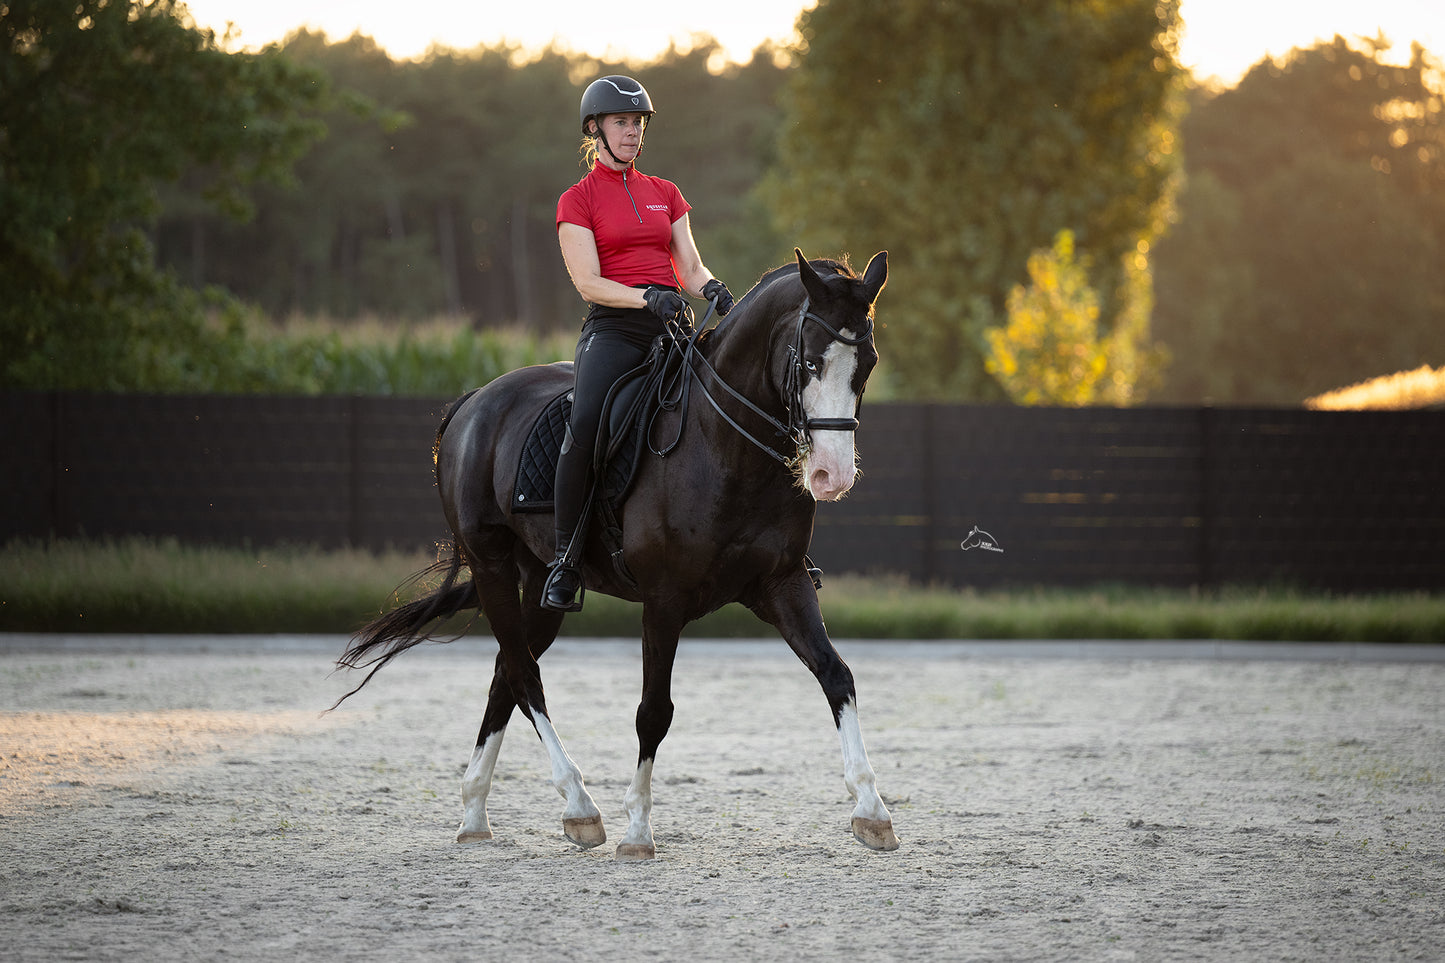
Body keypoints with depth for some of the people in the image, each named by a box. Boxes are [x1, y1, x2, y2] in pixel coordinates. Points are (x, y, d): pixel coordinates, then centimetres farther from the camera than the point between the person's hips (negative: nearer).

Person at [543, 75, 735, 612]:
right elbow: (588, 283, -4)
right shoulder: (577, 201, 7)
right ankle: (566, 560, -25)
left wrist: (710, 288, -10)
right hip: (613, 326, -4)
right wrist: (647, 297, -21)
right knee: (585, 424, -31)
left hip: (672, 325, 4)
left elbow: (690, 268, 14)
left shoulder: (666, 195, 21)